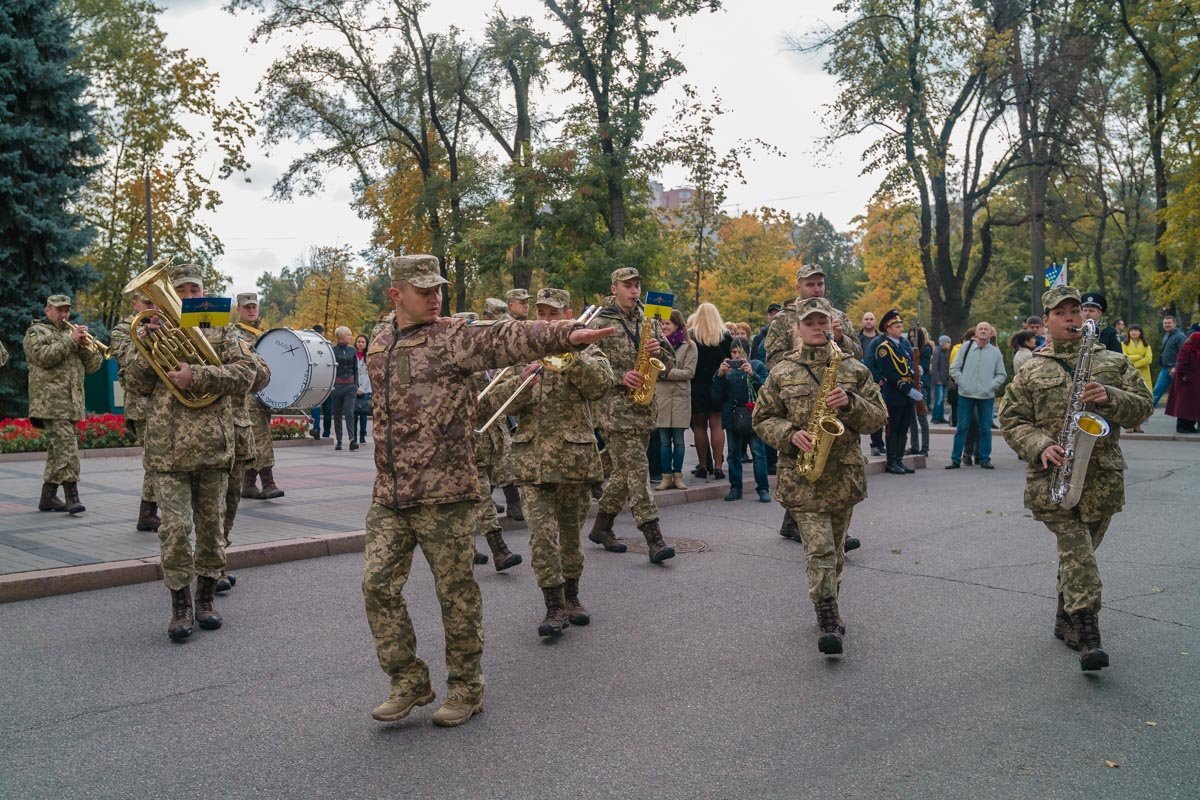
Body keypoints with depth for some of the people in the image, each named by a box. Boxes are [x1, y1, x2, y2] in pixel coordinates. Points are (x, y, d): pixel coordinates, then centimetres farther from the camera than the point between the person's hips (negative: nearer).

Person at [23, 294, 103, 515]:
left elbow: (93, 365, 15)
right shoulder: (36, 331, 6)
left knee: (57, 449, 9)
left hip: (71, 403, 7)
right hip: (51, 402, -7)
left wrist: (85, 346, -3)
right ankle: (72, 497, -19)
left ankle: (48, 497, 16)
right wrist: (70, 341, -13)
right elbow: (43, 357, -13)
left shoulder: (72, 332, 23)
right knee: (67, 447, -16)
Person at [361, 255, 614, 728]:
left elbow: (506, 339, -24)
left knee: (456, 593, 4)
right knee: (378, 586, 5)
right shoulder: (378, 350, 13)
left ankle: (466, 689, 20)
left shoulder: (452, 338, -7)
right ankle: (409, 682, 20)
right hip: (388, 496, 6)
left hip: (445, 494, -5)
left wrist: (567, 335, -40)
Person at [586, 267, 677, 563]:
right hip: (614, 408, -6)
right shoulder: (600, 323, -2)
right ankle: (653, 538, -13)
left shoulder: (649, 322, 15)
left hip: (643, 407, 6)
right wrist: (619, 377, -17)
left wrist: (659, 351, -5)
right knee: (637, 470, -11)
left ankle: (601, 527, 27)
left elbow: (671, 363, 16)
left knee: (626, 471, 12)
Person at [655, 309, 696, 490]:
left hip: (680, 397, -2)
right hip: (660, 397, 2)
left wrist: (667, 372, -13)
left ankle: (678, 476, 13)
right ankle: (666, 476, 10)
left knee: (678, 439, 4)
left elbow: (689, 372, -6)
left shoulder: (688, 346, 1)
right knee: (664, 440, 4)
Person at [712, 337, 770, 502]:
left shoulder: (758, 366, 2)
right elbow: (716, 397, 4)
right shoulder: (726, 368, 9)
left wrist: (752, 374, -19)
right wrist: (720, 375, -8)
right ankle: (735, 487, 16)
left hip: (753, 416, -3)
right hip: (732, 417, 3)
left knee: (758, 452, -5)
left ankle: (763, 489, 0)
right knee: (733, 453, 8)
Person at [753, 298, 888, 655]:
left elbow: (878, 417, 5)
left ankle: (828, 609, 34)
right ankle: (829, 622, -9)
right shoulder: (782, 372, 4)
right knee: (819, 550, -11)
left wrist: (850, 404, -14)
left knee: (834, 548, 16)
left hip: (844, 474, 2)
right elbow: (762, 419, 6)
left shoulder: (854, 369, 6)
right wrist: (790, 435, -12)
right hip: (802, 475, -2)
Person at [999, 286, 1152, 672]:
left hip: (1102, 477, 2)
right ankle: (1088, 636, -16)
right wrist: (1040, 447, -13)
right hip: (1053, 476, -2)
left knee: (1078, 550, 13)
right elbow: (1011, 420, 4)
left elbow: (1142, 407, 6)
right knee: (1077, 551, -13)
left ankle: (1065, 619, 30)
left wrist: (1110, 398, -14)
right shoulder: (1031, 372, 6)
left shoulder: (1113, 363, 11)